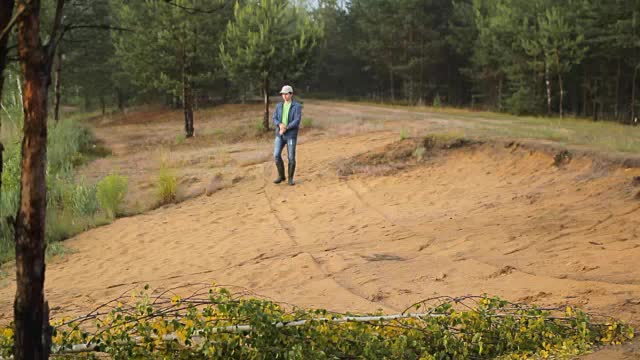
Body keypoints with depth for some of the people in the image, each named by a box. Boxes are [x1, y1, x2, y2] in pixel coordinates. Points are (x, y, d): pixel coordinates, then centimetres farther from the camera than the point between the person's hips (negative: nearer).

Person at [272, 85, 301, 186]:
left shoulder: (297, 106, -7)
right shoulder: (279, 106, 8)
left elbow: (297, 121, -16)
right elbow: (274, 120, 1)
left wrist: (285, 128, -22)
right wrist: (280, 125, -21)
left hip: (291, 135, -3)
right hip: (280, 135, 3)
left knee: (291, 157, -3)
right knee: (277, 155, -7)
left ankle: (290, 178, 12)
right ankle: (281, 176, 11)